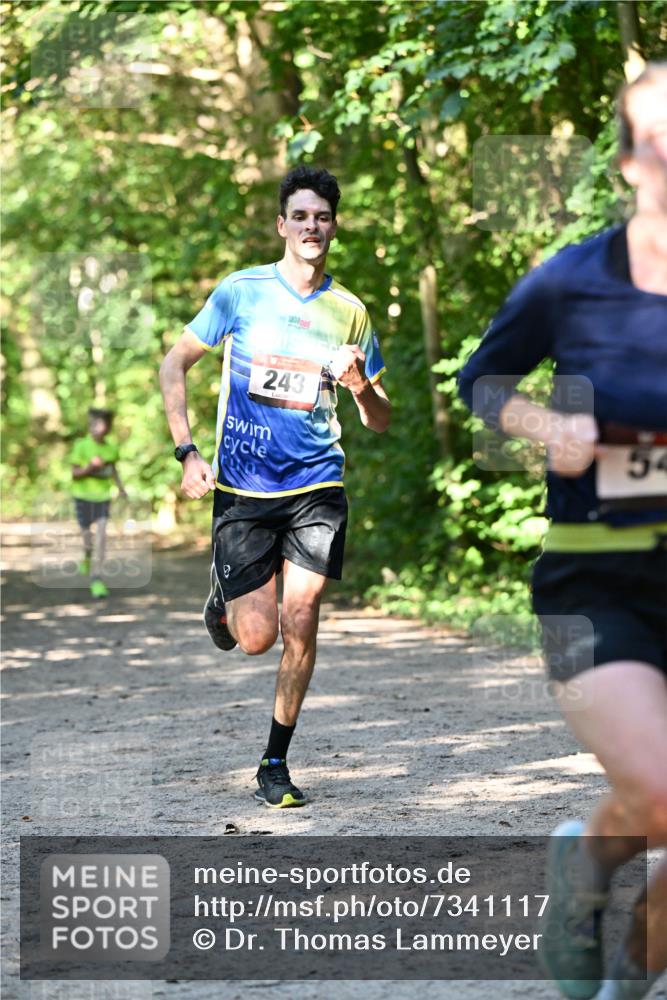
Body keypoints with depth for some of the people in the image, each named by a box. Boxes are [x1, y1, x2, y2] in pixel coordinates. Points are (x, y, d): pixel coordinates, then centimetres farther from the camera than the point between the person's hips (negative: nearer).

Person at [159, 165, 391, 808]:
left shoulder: (350, 312, 6)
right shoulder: (241, 292, 0)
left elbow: (380, 422, 12)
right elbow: (173, 366, 6)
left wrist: (362, 387, -11)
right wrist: (187, 453, -4)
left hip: (317, 488, 2)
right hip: (242, 489, -1)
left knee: (300, 624, -6)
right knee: (256, 637, -5)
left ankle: (275, 764, 9)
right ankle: (223, 597, 31)